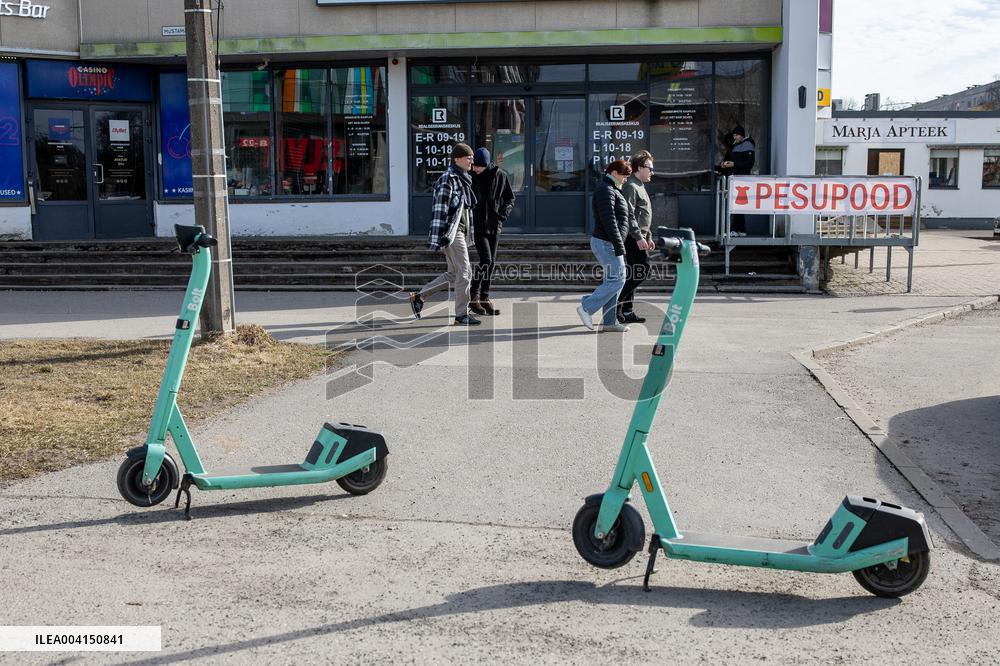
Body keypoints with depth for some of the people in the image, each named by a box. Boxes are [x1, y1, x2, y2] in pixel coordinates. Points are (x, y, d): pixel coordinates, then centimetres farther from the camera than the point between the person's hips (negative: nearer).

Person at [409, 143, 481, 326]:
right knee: (464, 272, -7)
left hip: (460, 231, 10)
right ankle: (462, 315, 0)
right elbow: (440, 209, -18)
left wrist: (467, 234, 24)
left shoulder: (463, 180, 17)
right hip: (451, 232, -10)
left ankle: (418, 296, 19)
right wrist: (438, 238, -23)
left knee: (453, 274, 12)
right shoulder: (448, 180, -13)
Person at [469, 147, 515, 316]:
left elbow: (510, 198, 9)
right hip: (477, 224, -3)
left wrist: (502, 216, -4)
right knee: (485, 260, -14)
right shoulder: (470, 177, -7)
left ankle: (484, 299, 16)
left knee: (491, 263, 6)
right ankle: (473, 297, -2)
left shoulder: (500, 175, -3)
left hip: (494, 225, 3)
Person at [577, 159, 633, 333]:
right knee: (617, 279, -10)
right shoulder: (606, 191, -15)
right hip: (607, 243, -11)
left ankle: (609, 321, 12)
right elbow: (609, 221, -22)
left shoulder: (613, 190, 19)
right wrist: (619, 247, -23)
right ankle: (587, 307, -5)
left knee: (612, 280, 10)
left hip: (607, 243, 11)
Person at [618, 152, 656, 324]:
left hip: (638, 237, 10)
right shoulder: (630, 186, -11)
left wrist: (649, 237, 25)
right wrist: (639, 237, -24)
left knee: (632, 273, 9)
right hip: (632, 237, -10)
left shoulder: (640, 187, 22)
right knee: (643, 269, -14)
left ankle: (627, 311, 11)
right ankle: (617, 300, -11)